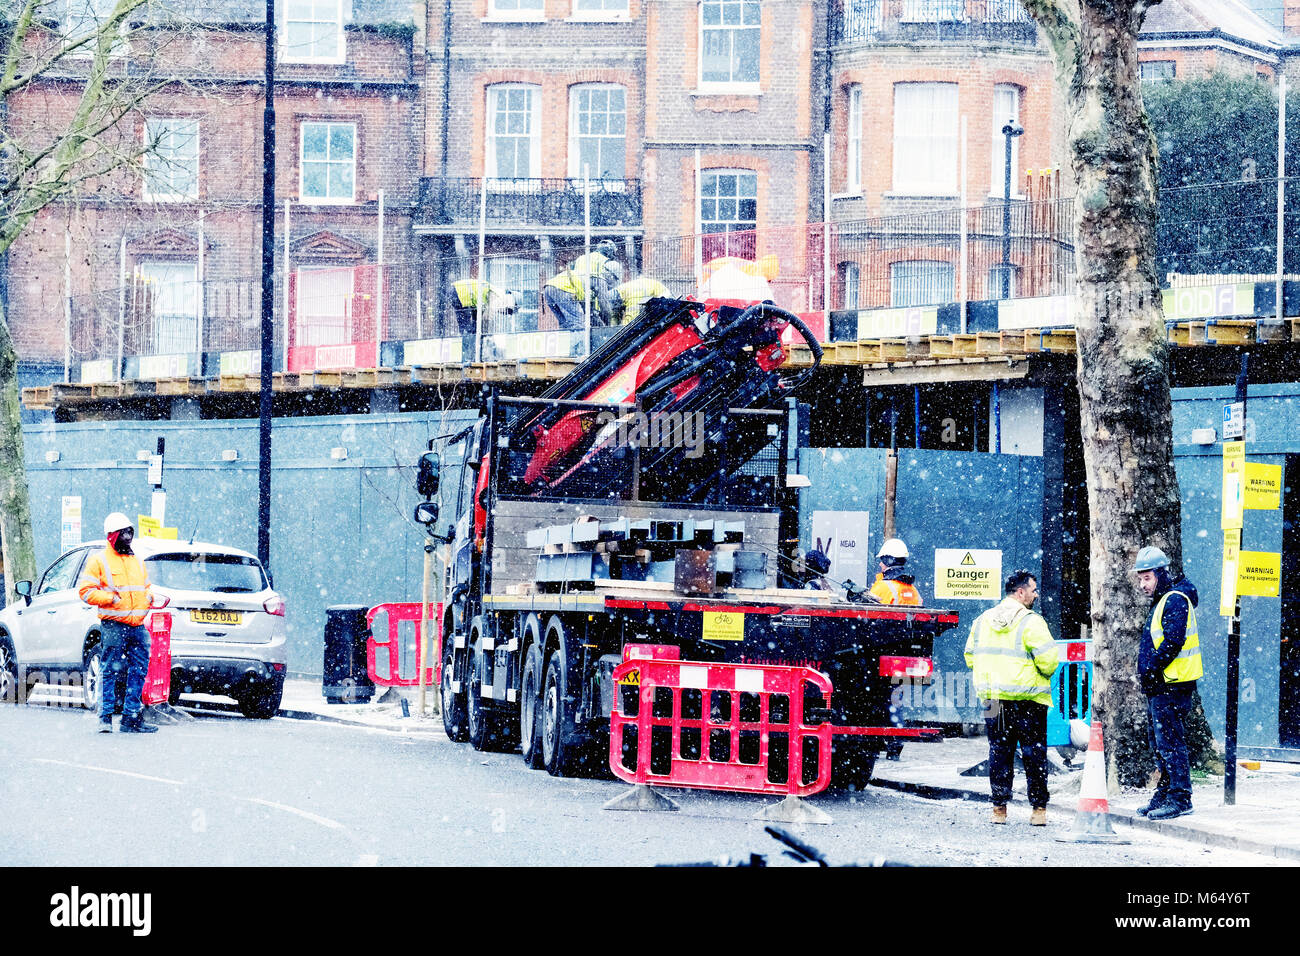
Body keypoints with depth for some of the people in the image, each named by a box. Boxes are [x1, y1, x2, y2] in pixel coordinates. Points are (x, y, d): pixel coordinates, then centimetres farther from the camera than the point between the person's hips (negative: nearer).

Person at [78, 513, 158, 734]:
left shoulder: (137, 562, 20)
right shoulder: (99, 561, 1)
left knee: (139, 672, 3)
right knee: (111, 672, -6)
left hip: (137, 626, 6)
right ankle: (105, 717, -2)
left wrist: (148, 597, 9)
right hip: (113, 626, -6)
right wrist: (112, 598, -14)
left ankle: (132, 717, 9)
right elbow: (85, 590, -5)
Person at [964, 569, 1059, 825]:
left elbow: (970, 657, 16)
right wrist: (1046, 673, 5)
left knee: (999, 752, 11)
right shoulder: (1031, 622, -11)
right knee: (1034, 755, 3)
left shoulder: (982, 621, 10)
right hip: (1028, 698, -5)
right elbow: (1048, 659, -16)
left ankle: (999, 807, 10)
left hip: (992, 698, 5)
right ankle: (1038, 809, 4)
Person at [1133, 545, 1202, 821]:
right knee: (1159, 742, 15)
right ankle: (1164, 796, 21)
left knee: (1169, 741, -11)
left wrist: (1150, 671, -17)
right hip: (1160, 685, 11)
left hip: (1172, 685, -11)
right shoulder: (1162, 600, 20)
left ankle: (1180, 798, -9)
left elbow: (1172, 642, -22)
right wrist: (1146, 674, 13)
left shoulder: (1175, 600, -13)